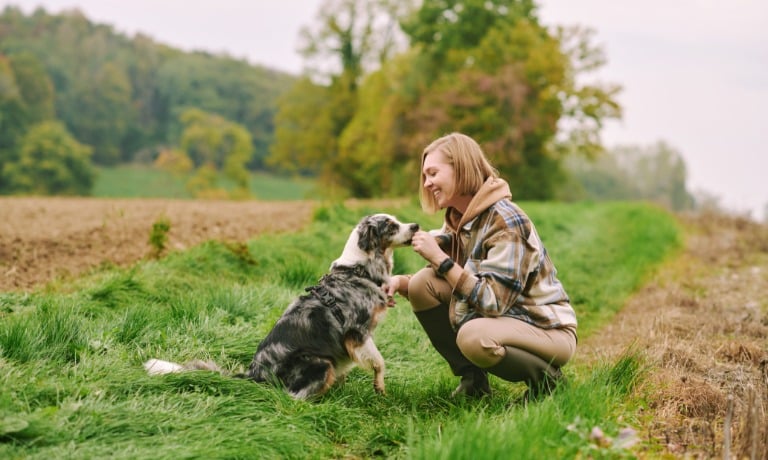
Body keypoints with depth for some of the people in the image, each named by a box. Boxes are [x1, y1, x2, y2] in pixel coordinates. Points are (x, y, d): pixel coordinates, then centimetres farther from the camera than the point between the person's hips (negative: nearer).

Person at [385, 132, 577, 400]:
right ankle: (471, 377, 3)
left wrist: (440, 259, -28)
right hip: (501, 318, 8)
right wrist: (402, 282, -13)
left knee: (475, 336, -37)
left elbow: (492, 302, -30)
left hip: (548, 330, -8)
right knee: (422, 284, -8)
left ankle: (546, 379, -7)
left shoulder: (506, 222, -23)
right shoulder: (458, 220, 3)